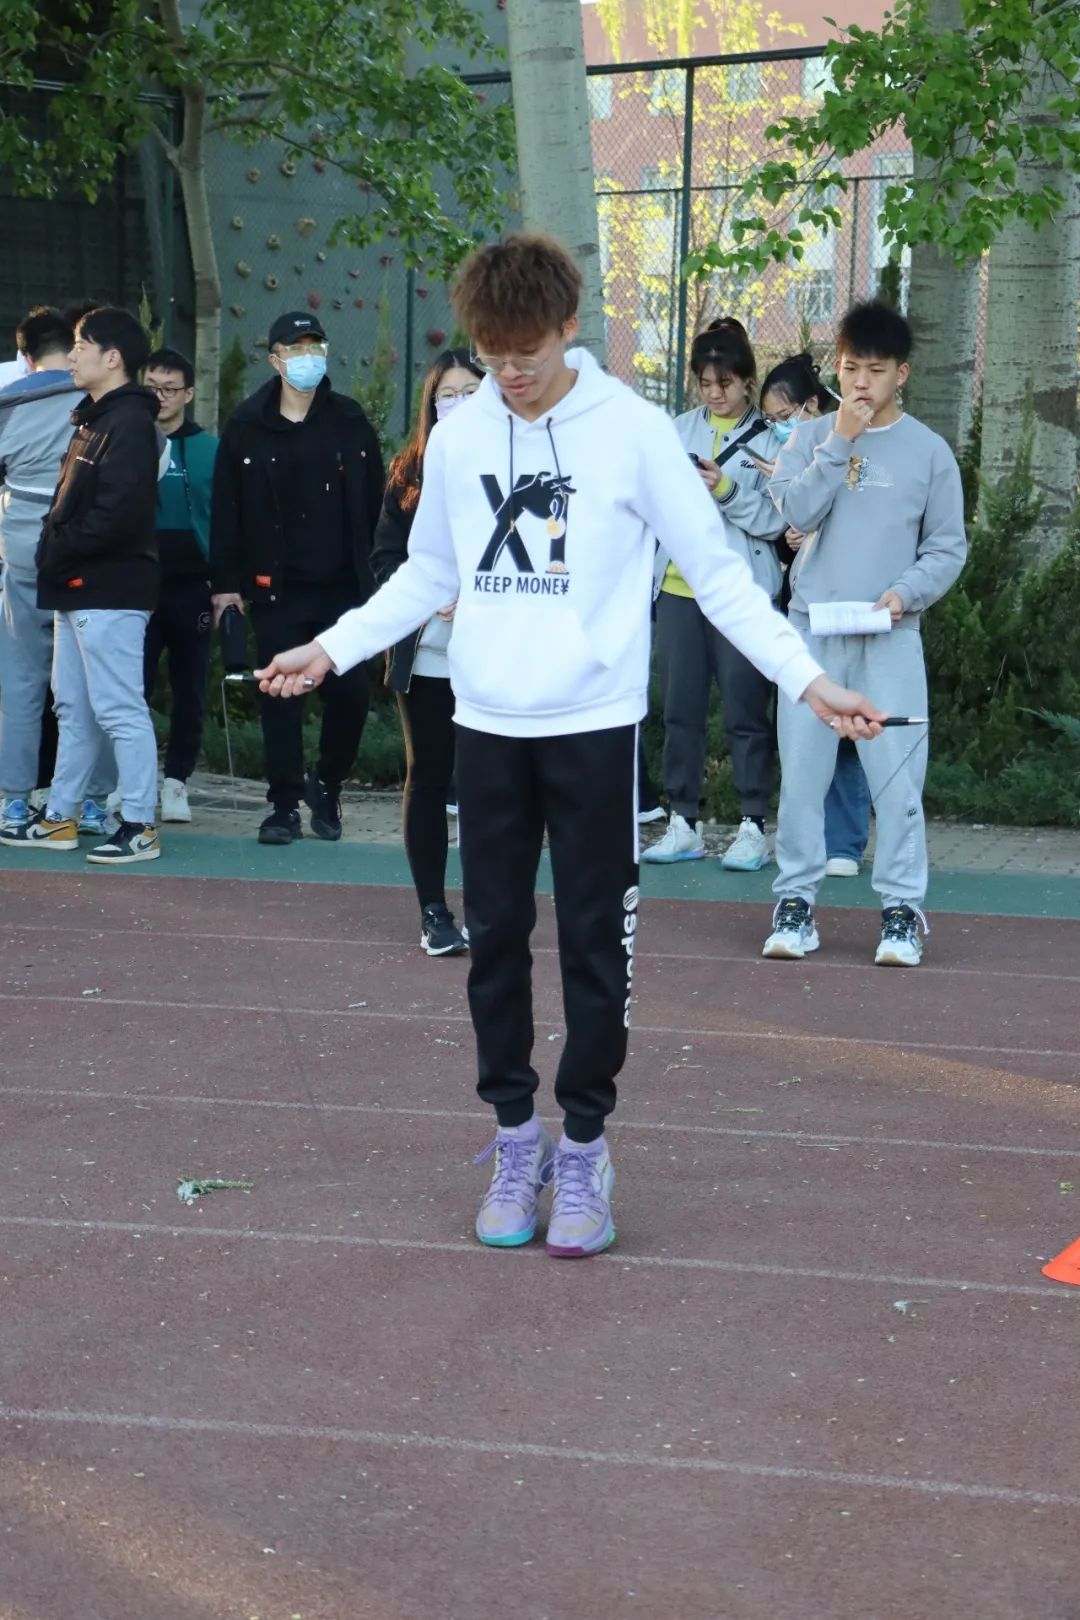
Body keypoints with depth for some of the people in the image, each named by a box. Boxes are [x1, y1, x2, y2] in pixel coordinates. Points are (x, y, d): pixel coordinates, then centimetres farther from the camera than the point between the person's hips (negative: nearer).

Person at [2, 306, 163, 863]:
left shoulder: (128, 422, -13)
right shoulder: (95, 419, 18)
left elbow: (116, 513, -22)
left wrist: (59, 547, -13)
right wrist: (54, 549, 8)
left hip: (110, 590, -10)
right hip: (79, 588, 10)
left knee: (119, 710, -8)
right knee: (75, 709, 14)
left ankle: (140, 827, -4)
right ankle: (58, 818, 21)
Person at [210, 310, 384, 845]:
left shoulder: (349, 422, 5)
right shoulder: (247, 426, 2)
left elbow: (373, 500, 6)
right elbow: (226, 508, 1)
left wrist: (363, 561, 0)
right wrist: (226, 581, -3)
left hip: (343, 586, 1)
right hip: (276, 589, 0)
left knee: (350, 691, -1)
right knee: (280, 697, 1)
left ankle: (326, 784, 21)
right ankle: (285, 804, 11)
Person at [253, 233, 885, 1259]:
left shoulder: (632, 430, -7)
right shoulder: (457, 437, 4)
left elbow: (717, 573, -4)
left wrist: (807, 679, -12)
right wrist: (331, 649, 10)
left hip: (595, 726, -3)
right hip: (487, 727, 3)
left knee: (594, 942, 3)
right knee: (495, 938, 9)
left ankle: (584, 1150, 15)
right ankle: (516, 1137, 22)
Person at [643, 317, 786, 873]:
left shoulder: (768, 439, -3)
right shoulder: (679, 430, 9)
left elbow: (775, 519, -8)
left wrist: (726, 490, -20)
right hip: (678, 587, 4)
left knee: (745, 710, -1)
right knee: (680, 709, 7)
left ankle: (753, 827, 6)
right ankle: (683, 823, 16)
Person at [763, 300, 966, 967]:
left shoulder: (929, 450, 3)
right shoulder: (811, 437, 5)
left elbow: (949, 547, 4)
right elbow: (798, 512, -10)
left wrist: (908, 591, -13)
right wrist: (840, 440, -12)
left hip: (891, 638, -1)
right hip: (812, 629, 1)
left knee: (898, 776, -4)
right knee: (802, 773, 4)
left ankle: (903, 909, 4)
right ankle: (796, 900, 13)